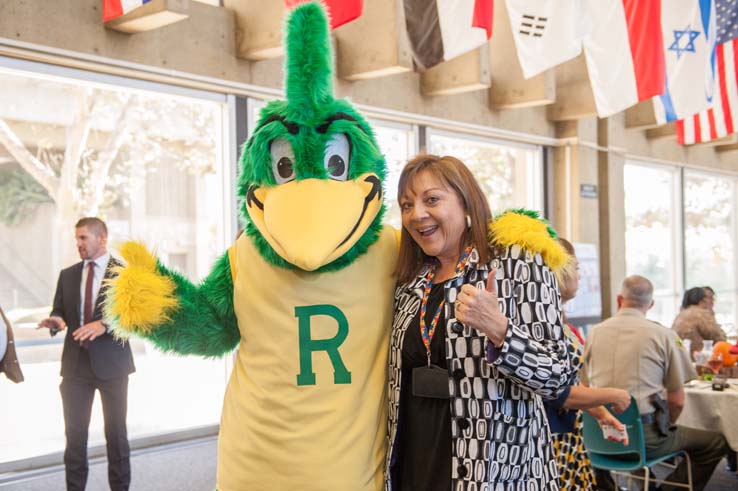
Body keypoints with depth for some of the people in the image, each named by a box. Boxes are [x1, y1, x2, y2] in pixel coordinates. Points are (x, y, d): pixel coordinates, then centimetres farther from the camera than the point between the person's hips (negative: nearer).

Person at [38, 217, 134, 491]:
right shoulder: (68, 275, 11)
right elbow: (59, 311, 13)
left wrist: (104, 324, -23)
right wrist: (56, 321, -11)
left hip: (111, 364, -3)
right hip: (75, 364, 3)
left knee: (116, 433, 7)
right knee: (75, 434, 4)